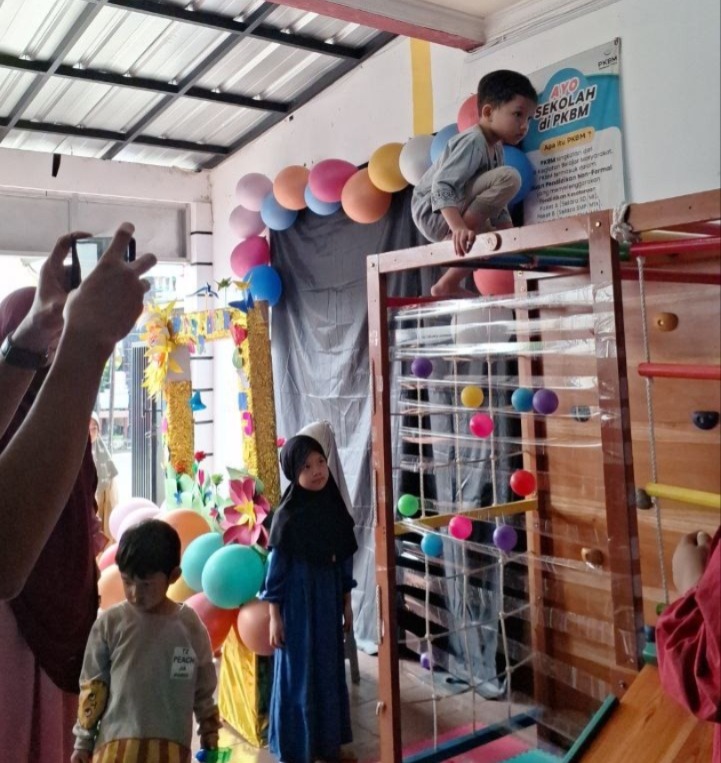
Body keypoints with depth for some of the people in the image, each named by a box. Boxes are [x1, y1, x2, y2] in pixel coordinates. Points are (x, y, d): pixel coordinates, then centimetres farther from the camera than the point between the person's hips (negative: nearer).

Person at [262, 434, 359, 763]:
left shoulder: (334, 507, 0)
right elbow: (276, 566, -11)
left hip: (328, 599, 6)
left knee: (329, 669, 16)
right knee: (298, 672, 6)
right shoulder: (287, 515, -15)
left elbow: (344, 559, 7)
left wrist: (346, 603, 11)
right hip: (298, 600, -5)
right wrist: (275, 616, -11)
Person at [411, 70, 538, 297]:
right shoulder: (473, 141, -17)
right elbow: (442, 186, -30)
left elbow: (496, 205, 14)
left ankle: (447, 284, 19)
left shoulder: (497, 149, 12)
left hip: (456, 215, 10)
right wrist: (459, 227, -44)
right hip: (434, 211, -10)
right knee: (509, 178, -21)